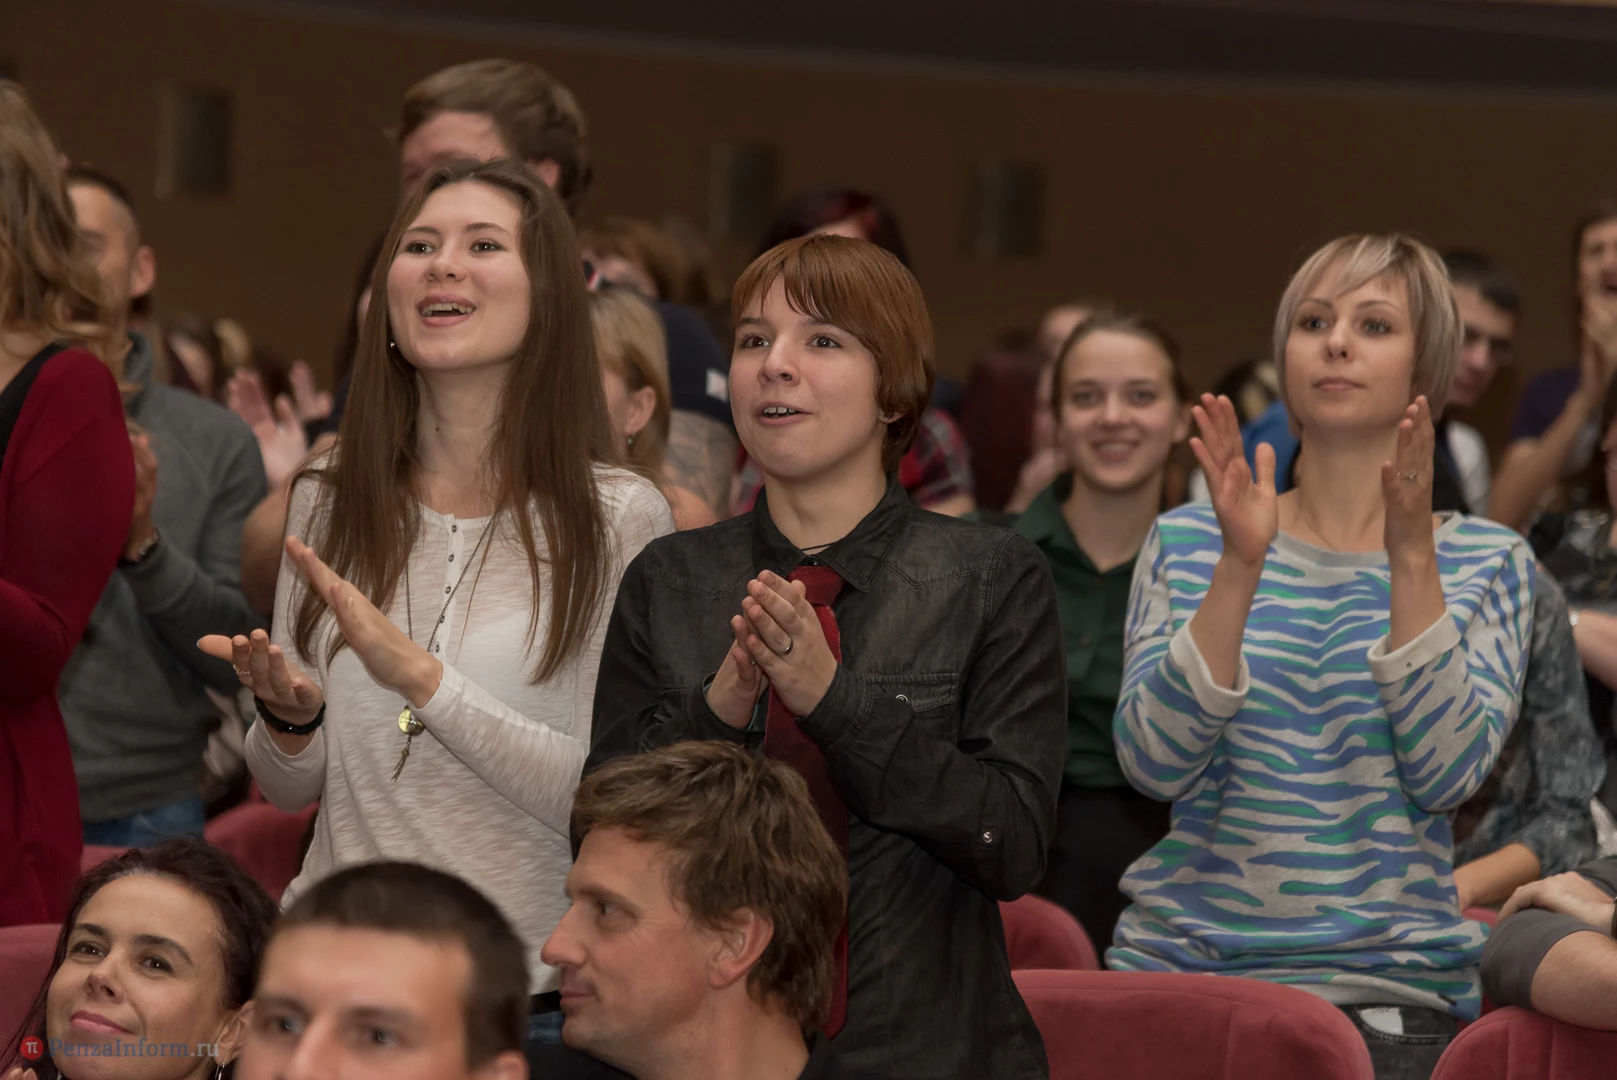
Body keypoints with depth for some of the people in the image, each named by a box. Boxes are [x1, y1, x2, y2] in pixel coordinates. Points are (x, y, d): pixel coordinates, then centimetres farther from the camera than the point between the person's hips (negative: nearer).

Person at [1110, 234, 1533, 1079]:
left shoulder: (1485, 561, 5)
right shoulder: (1187, 541, 7)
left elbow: (1445, 775, -9)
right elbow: (1156, 762, -6)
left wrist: (1411, 558, -14)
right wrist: (1240, 567, -15)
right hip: (1183, 963, 1)